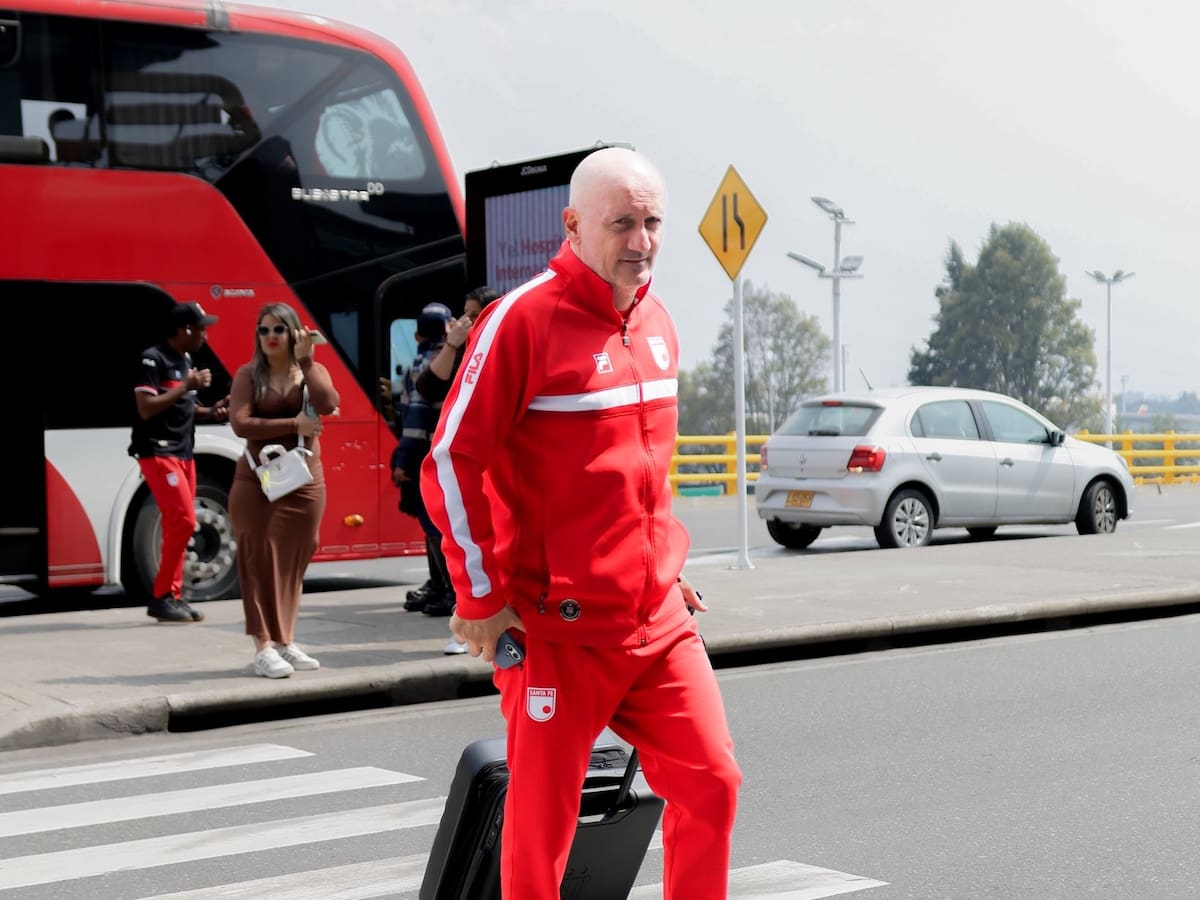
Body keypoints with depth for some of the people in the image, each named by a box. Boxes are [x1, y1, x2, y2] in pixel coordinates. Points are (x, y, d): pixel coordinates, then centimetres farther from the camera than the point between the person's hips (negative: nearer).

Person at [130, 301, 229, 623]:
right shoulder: (153, 359, -12)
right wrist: (187, 386, -18)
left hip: (183, 453, 9)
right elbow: (147, 408, -20)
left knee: (177, 526, 8)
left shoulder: (185, 360, 16)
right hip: (158, 452, -9)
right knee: (183, 521, -14)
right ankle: (161, 597, -6)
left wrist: (211, 412, 5)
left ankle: (173, 596, 13)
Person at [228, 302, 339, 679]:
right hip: (257, 481, -3)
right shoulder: (249, 374, 0)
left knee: (292, 562, 8)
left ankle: (285, 642, 18)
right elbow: (240, 423, -14)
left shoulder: (313, 370, 6)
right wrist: (293, 425, -16)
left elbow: (328, 404, -16)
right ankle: (263, 649, -6)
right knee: (261, 560, -6)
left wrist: (305, 360, -14)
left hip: (305, 481, 3)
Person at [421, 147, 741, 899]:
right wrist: (483, 599, -12)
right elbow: (452, 465, -14)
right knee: (543, 819, 3)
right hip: (561, 629, -6)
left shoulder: (656, 322, 9)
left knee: (711, 782, 4)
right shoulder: (523, 320, -13)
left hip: (659, 619, 6)